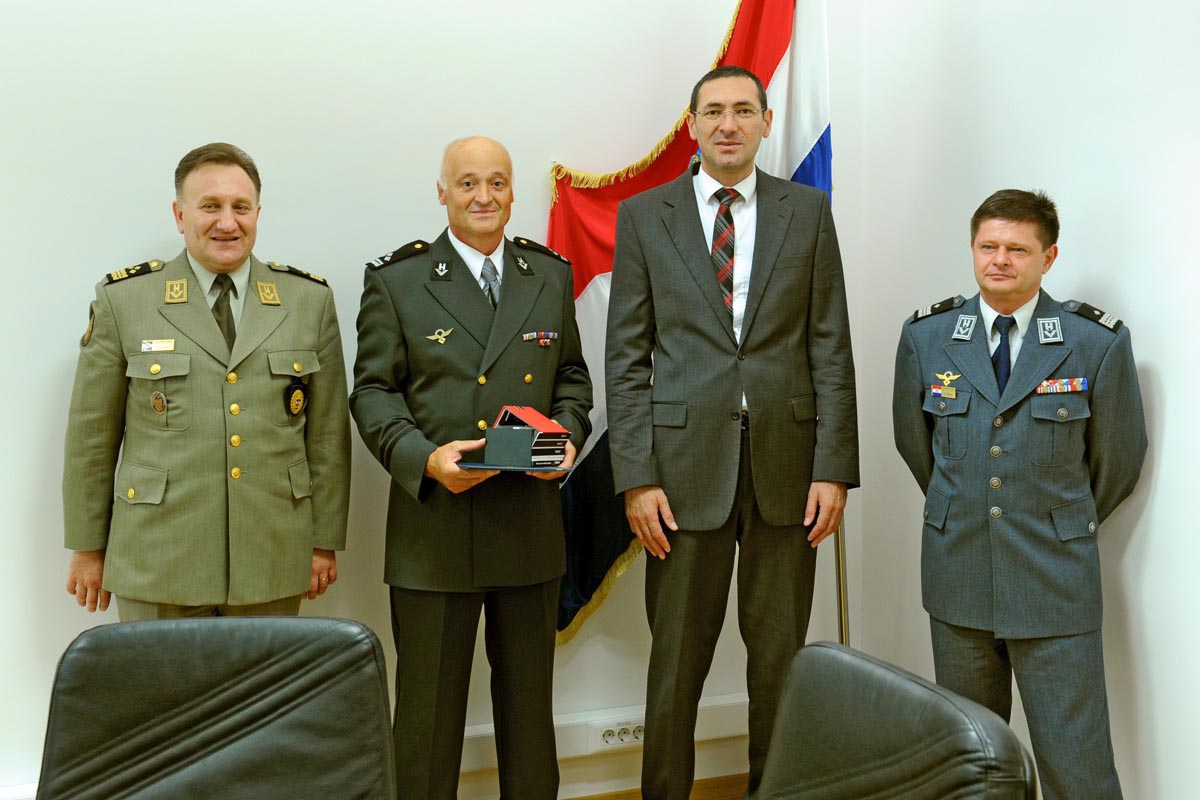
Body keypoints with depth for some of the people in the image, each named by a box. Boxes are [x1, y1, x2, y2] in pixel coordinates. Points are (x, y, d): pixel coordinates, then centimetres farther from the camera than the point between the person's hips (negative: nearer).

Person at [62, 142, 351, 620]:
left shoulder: (309, 300, 5)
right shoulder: (123, 299, 1)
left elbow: (328, 432, 6)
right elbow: (92, 434, 4)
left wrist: (325, 542, 5)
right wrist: (88, 546, 6)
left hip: (272, 562, 1)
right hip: (158, 563, -1)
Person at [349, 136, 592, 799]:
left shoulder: (552, 274, 10)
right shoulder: (395, 279, 1)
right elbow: (373, 390, -2)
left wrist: (567, 435, -5)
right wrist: (425, 457, -19)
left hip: (531, 527, 3)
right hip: (434, 528, -3)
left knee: (529, 701, 16)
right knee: (428, 708, 7)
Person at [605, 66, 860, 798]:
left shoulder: (809, 212, 7)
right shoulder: (644, 215, 5)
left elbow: (831, 348, 4)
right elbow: (627, 356, 1)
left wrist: (833, 467, -4)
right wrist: (637, 477, -6)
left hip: (786, 462, 1)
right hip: (686, 465, -1)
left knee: (781, 656, 11)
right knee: (677, 658, 7)